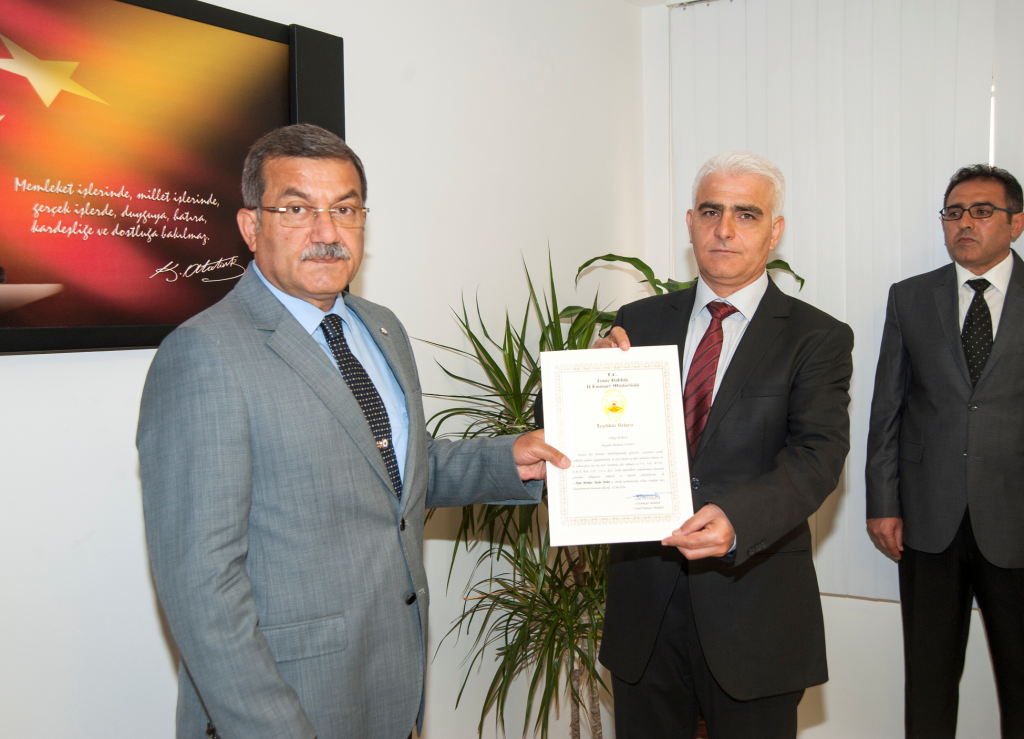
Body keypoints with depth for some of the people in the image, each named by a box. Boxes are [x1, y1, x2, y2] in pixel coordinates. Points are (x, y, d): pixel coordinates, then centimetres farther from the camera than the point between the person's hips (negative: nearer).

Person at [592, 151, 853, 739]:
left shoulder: (818, 338, -4)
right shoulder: (640, 322, 5)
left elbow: (818, 455, -16)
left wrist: (737, 517, -34)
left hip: (754, 608, -2)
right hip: (644, 604, 3)